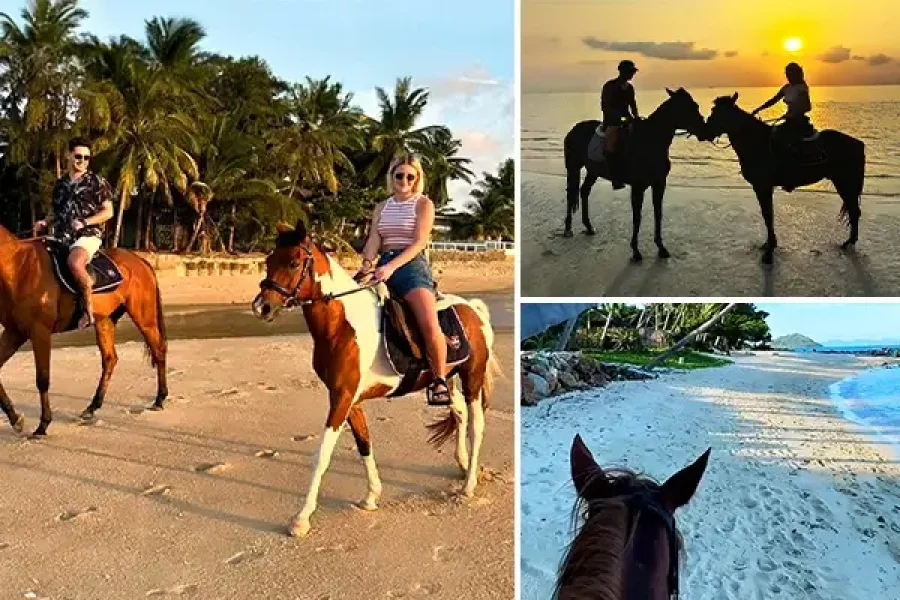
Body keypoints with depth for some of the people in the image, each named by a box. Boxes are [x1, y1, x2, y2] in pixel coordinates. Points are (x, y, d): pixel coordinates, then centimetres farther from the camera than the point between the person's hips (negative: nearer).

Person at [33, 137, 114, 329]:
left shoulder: (97, 181, 2)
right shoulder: (60, 184, 17)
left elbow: (108, 211, -3)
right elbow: (55, 212, 26)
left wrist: (84, 222, -16)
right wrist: (44, 222, 4)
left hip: (88, 235, -7)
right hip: (61, 237, 7)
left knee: (74, 263, -37)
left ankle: (88, 309, -26)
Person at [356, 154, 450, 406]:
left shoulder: (424, 204, 4)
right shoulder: (382, 207, 20)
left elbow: (419, 243, -8)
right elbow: (374, 239, 7)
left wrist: (391, 267, -21)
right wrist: (368, 262, -15)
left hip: (411, 264, -6)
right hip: (383, 265, 6)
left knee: (430, 324, -25)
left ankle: (439, 381, -8)